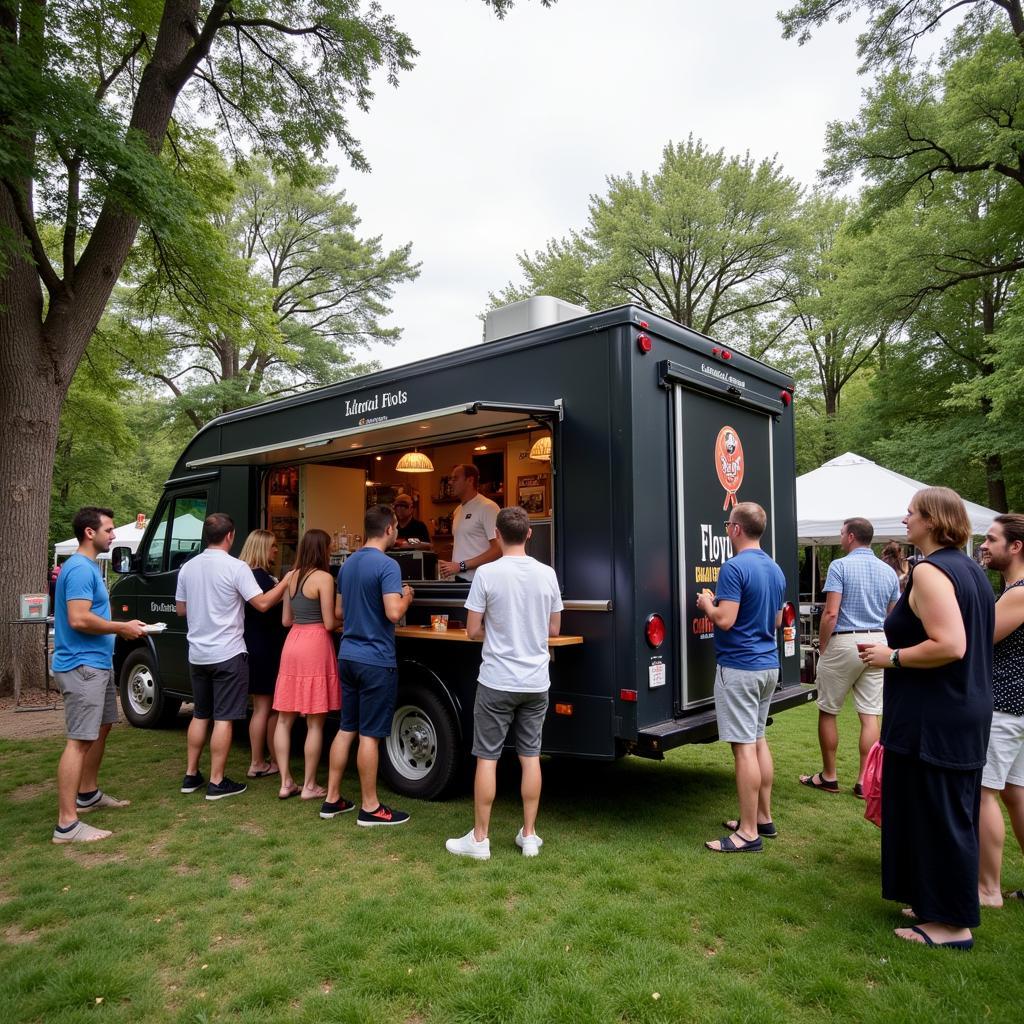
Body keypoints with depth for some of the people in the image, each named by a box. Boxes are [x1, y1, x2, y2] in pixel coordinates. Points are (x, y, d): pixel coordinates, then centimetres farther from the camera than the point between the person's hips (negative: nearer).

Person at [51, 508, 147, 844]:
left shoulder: (90, 566, 15)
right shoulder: (80, 569, -17)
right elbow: (79, 619, -25)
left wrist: (121, 627, 11)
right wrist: (122, 628, -14)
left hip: (97, 663, 11)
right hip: (82, 666, -11)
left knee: (101, 728, 22)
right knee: (79, 740, -10)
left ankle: (88, 794, 36)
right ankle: (66, 824, -8)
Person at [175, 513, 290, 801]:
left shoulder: (188, 567, 4)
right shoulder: (236, 567, -14)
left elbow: (181, 609, 12)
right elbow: (262, 603, -16)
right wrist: (286, 581, -5)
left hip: (197, 654, 6)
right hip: (228, 654, -6)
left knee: (200, 715, 18)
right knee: (223, 719, 0)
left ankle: (191, 775, 25)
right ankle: (216, 782, 5)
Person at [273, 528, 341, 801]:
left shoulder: (291, 577, 10)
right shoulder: (323, 578, -10)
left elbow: (286, 620, 15)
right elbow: (329, 623, -11)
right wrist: (341, 618, 9)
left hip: (292, 643, 7)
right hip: (316, 645, -7)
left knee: (284, 719, 12)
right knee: (315, 723, 3)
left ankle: (285, 783, 16)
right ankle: (309, 786, 10)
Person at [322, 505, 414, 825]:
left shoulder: (348, 564, 10)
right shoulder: (387, 565, -16)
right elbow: (393, 613, -23)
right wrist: (406, 597, -4)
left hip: (348, 656, 8)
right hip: (376, 660, -8)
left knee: (346, 729, 15)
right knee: (369, 735, 0)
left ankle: (332, 799, 23)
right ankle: (370, 808, 11)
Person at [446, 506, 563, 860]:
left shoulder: (487, 573, -12)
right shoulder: (547, 574, 0)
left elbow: (473, 631, -7)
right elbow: (553, 629, 9)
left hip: (497, 682, -4)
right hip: (536, 682, 4)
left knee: (487, 758, 6)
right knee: (530, 756, 12)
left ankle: (479, 839, 15)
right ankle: (529, 835, 21)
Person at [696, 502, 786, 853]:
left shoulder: (735, 568, -17)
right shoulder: (775, 569, 11)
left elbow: (725, 620, -23)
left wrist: (706, 603, -4)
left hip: (739, 667, -9)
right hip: (769, 665, 9)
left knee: (744, 746, -5)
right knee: (758, 740, 17)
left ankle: (748, 833, 1)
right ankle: (763, 818, 26)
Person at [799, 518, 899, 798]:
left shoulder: (840, 566, -9)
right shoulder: (888, 572, 9)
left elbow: (831, 613, -15)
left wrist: (821, 647, -6)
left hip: (843, 643, -5)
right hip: (877, 642, 6)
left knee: (827, 711, 8)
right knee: (870, 715, 6)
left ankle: (828, 777, 15)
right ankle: (864, 782, 9)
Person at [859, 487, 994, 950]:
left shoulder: (929, 572, -19)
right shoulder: (972, 570, 11)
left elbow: (950, 646, -28)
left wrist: (891, 657, -16)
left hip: (933, 720, -10)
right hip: (968, 713, 10)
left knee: (934, 816, 2)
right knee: (955, 814, 18)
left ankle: (953, 924, 14)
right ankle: (941, 905, 32)